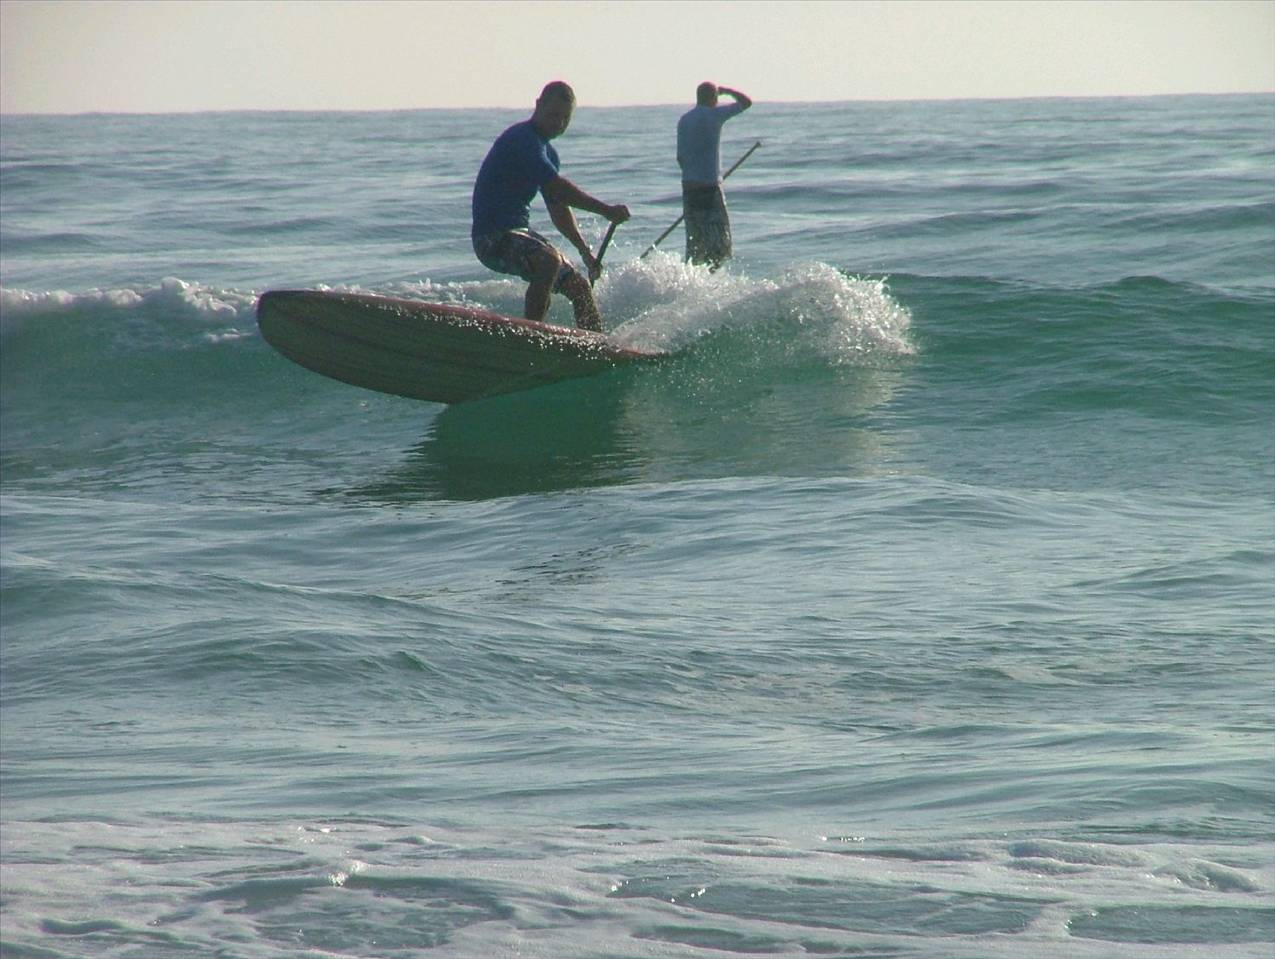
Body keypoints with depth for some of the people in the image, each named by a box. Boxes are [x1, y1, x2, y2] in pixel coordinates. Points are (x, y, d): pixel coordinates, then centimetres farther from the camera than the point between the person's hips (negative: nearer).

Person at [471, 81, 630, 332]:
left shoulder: (548, 152, 16)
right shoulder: (522, 139, -16)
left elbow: (558, 207, 22)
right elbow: (557, 188, -26)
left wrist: (585, 251, 13)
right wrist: (606, 211, -27)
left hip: (520, 233, 10)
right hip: (493, 238, -10)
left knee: (580, 287, 10)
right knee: (549, 259, -35)